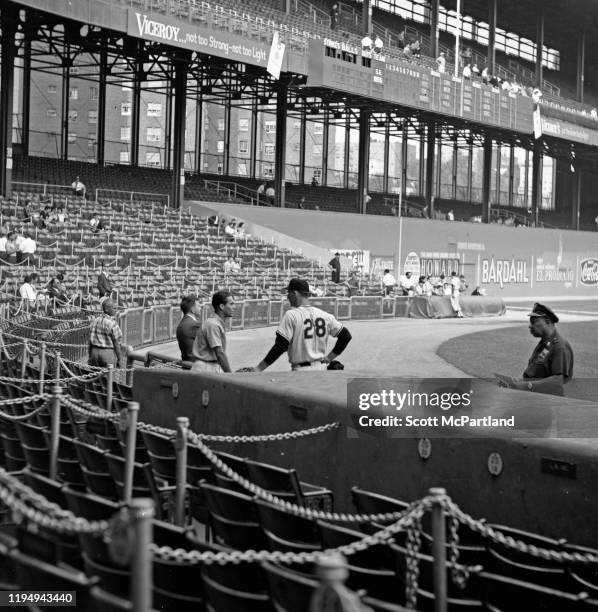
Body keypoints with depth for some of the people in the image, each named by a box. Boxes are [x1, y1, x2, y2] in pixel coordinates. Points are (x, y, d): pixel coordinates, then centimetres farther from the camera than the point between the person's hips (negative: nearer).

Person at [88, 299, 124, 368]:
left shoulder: (95, 321, 3)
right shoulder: (113, 324, -14)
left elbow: (90, 341, 6)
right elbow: (116, 344, -13)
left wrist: (90, 357, 13)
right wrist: (120, 359, -6)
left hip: (95, 352, 6)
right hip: (108, 353, -6)